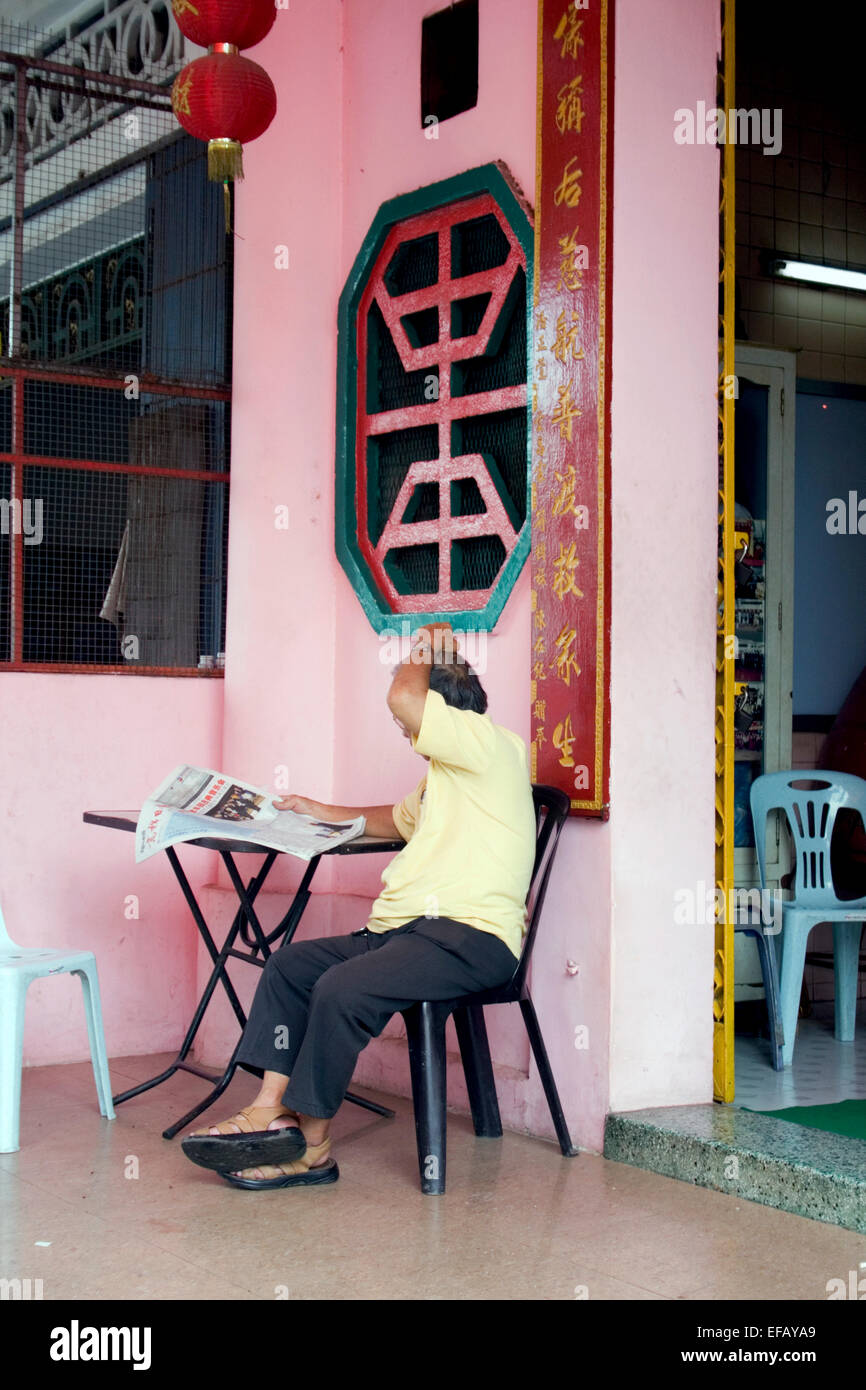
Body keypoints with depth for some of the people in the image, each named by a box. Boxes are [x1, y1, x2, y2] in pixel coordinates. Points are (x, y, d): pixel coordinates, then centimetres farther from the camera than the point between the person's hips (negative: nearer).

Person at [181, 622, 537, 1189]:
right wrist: (319, 811, 45)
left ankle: (312, 1147, -13)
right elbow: (398, 819, 47)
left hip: (470, 937, -11)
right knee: (291, 963, 2)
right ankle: (271, 1109, -7)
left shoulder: (489, 744, -5)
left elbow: (403, 697, -18)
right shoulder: (443, 776, 28)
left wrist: (424, 649, 2)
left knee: (341, 989, -27)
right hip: (408, 929, 11)